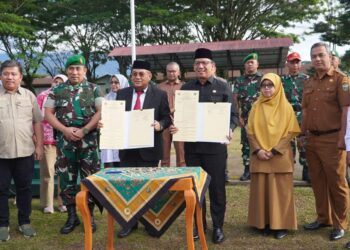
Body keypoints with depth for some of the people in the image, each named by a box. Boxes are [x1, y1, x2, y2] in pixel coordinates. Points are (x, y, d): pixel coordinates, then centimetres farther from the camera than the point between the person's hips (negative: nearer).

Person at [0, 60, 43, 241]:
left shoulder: (29, 96, 7)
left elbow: (37, 122, 9)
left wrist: (39, 145, 3)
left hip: (25, 151, 1)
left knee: (24, 188, 10)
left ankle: (24, 222, 23)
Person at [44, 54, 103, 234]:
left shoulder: (93, 89, 4)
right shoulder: (57, 90, 7)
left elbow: (100, 112, -3)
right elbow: (48, 114, 5)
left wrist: (84, 130, -14)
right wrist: (65, 130, -10)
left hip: (88, 141, -1)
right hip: (64, 142, 2)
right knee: (66, 180, 7)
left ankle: (89, 216, 16)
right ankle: (72, 216, 20)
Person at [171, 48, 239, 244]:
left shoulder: (223, 87, 1)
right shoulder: (186, 87, 10)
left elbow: (233, 114, -1)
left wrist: (229, 129, -20)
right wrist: (175, 126, -8)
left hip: (215, 145, -3)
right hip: (192, 145, 3)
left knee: (217, 187, 5)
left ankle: (218, 226, 19)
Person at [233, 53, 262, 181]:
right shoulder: (239, 81, 11)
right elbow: (235, 100, 8)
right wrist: (239, 116, 0)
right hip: (245, 118, 2)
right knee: (246, 144, 4)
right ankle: (247, 170, 11)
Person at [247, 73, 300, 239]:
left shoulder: (286, 107, 1)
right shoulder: (256, 107, 7)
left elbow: (290, 132, -4)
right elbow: (250, 131, 4)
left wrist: (274, 150, -13)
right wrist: (258, 150, -10)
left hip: (280, 156, -2)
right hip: (259, 156, 2)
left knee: (280, 190, 1)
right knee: (261, 189, 4)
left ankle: (281, 224, 9)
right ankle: (263, 222, 14)